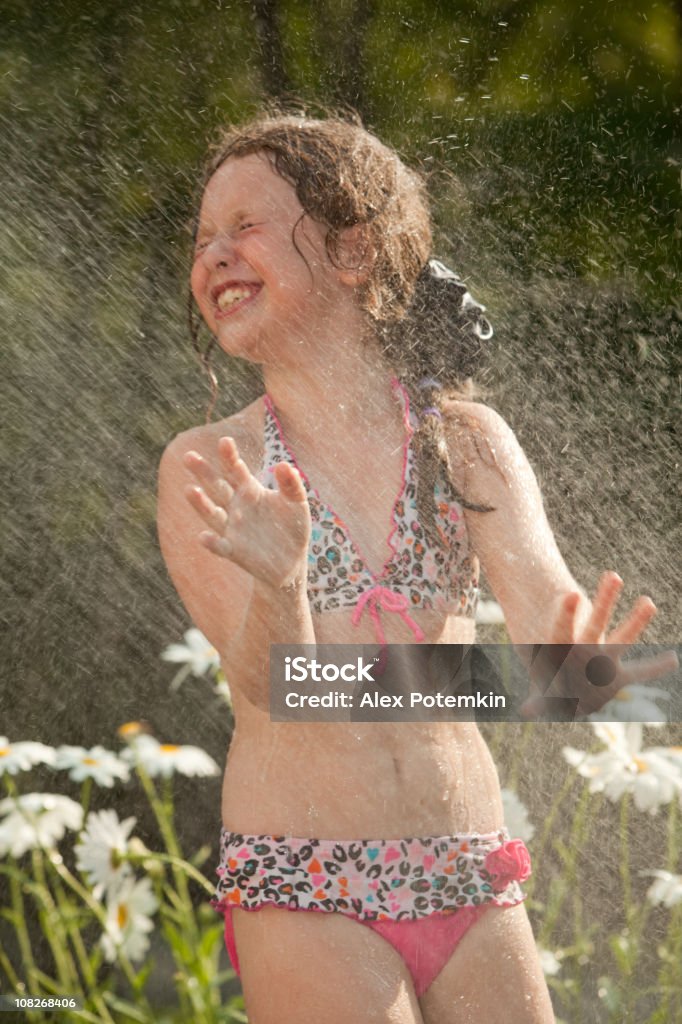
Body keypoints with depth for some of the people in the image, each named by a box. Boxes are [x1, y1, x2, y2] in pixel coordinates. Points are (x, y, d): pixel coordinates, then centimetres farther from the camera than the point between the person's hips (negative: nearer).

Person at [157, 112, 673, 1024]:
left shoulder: (468, 442, 6)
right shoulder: (207, 469, 1)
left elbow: (544, 618, -6)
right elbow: (266, 683, -10)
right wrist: (278, 581, -32)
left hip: (470, 889, 2)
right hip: (301, 897, -2)